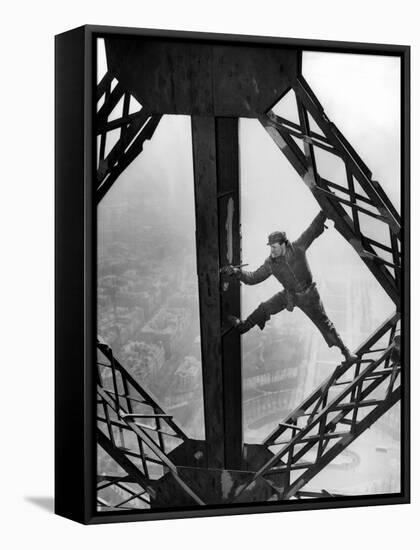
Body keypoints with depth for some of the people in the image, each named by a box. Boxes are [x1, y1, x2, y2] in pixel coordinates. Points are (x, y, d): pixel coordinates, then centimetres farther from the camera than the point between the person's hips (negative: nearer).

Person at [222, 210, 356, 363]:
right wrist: (236, 272, -21)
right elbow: (253, 277, -6)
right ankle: (243, 326, 25)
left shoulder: (297, 248, -24)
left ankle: (345, 351, 15)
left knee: (324, 324, 3)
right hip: (289, 295, 3)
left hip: (308, 295, -3)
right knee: (264, 309, 0)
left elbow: (313, 230, -21)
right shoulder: (270, 263, -14)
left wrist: (325, 211, -28)